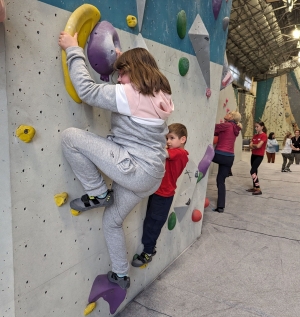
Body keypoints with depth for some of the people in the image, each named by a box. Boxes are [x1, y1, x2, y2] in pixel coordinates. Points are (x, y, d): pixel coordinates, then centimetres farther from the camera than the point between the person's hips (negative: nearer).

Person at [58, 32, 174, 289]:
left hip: (134, 170, -10)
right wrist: (125, 59, 28)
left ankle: (98, 194, 2)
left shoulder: (130, 94, -15)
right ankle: (121, 276, 40)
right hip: (150, 175, 10)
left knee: (71, 136, -9)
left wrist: (73, 50, -2)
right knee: (112, 222, 25)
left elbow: (86, 90, -12)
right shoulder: (161, 96, 11)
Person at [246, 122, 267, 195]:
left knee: (252, 171, -15)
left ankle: (259, 189, -12)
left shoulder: (264, 135, -13)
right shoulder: (255, 135, 11)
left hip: (259, 156, -8)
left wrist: (253, 145, -2)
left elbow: (258, 146, -22)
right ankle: (254, 187, 20)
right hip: (253, 155, 8)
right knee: (254, 171, 11)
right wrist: (255, 146, -15)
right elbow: (250, 146, 4)